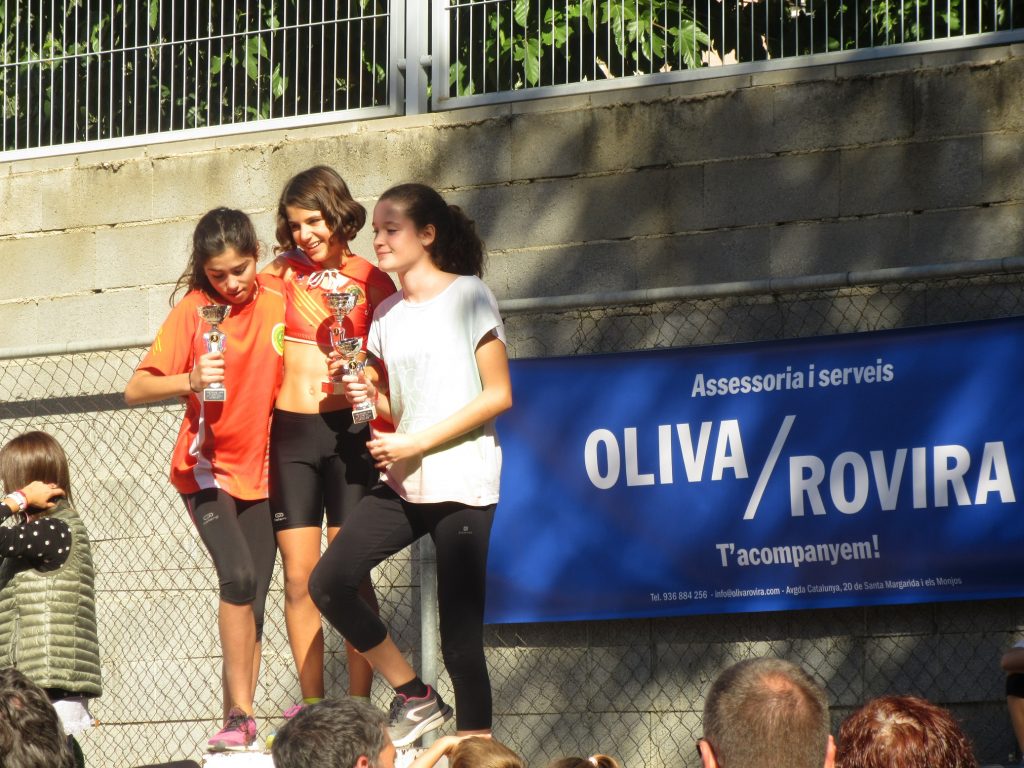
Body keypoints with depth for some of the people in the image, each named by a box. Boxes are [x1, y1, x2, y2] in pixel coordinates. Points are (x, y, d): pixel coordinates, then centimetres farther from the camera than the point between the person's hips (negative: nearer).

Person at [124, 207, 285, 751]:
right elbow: (135, 390, -15)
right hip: (206, 467, -4)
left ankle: (235, 719, 9)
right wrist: (189, 381, -31)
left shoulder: (278, 302, -2)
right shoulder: (194, 310, -10)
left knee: (251, 601, 3)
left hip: (260, 470, 4)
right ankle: (241, 715, -16)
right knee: (239, 576, -21)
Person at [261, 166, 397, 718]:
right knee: (299, 579, 1)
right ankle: (311, 709, 5)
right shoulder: (284, 272, 8)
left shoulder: (370, 281, 3)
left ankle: (359, 707, -1)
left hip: (347, 430, -2)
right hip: (290, 431, 2)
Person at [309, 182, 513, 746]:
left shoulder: (467, 296, -4)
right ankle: (414, 697, 5)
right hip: (403, 484, 6)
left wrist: (414, 443, -14)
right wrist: (368, 400, -4)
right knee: (328, 583, -9)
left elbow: (498, 395, -10)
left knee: (460, 637, -7)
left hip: (462, 486, -6)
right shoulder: (387, 315, 14)